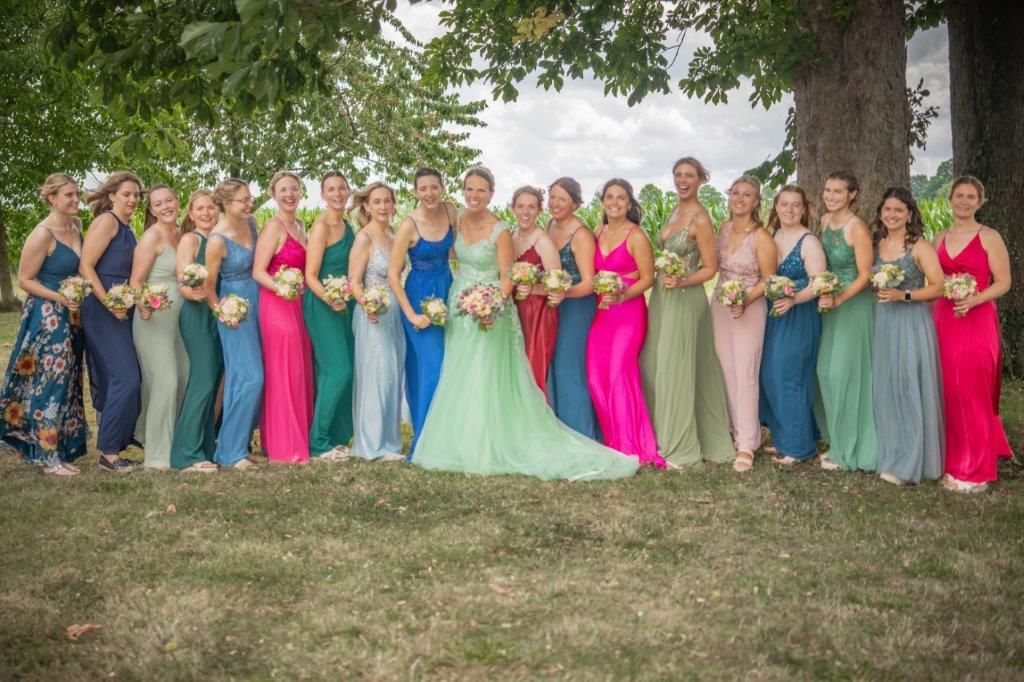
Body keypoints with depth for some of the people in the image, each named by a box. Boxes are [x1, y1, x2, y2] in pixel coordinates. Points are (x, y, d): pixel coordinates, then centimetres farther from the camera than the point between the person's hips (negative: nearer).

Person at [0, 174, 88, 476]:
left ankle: (61, 450, 19)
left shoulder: (75, 228, 7)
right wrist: (60, 298, -20)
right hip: (47, 317, -8)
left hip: (71, 316, 8)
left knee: (67, 383, 10)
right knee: (51, 383, -4)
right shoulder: (42, 235, -15)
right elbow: (25, 279, -12)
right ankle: (48, 458, 5)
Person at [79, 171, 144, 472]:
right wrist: (110, 304, -18)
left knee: (112, 378, 11)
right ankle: (109, 453, -5)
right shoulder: (106, 221, -8)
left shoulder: (127, 229, 17)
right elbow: (85, 266, -15)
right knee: (126, 377, -12)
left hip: (121, 310, 9)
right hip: (102, 309, -9)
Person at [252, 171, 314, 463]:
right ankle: (285, 447, 2)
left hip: (298, 305, 8)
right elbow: (258, 271, -16)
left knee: (301, 372, 11)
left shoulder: (299, 226, 15)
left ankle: (301, 437, 22)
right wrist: (281, 287, -30)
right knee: (284, 374, -5)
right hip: (277, 305, -8)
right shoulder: (273, 227, -10)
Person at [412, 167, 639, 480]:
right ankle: (463, 445, 21)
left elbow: (507, 278, -13)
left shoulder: (500, 231, -13)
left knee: (486, 380, -5)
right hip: (459, 310, 6)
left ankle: (488, 448, 4)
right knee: (457, 380, 10)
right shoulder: (459, 220, 4)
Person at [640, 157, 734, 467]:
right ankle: (664, 435, 23)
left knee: (675, 368, -3)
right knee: (654, 364, 11)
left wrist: (681, 282, -25)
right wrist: (662, 278, 8)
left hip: (685, 299, -8)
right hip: (662, 296, 8)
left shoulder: (700, 219, -13)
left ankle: (680, 446, 8)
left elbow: (710, 268, -12)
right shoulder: (675, 211, 11)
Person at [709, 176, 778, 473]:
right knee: (727, 370, 9)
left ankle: (747, 445, 0)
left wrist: (745, 301, -21)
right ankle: (739, 431, 22)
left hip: (749, 308, -6)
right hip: (720, 305, 6)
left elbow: (769, 279, -10)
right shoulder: (723, 228, 5)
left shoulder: (762, 237, -14)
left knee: (745, 375, -6)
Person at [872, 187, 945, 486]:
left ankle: (908, 463, 3)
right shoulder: (877, 244, 9)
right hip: (882, 323, 5)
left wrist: (902, 295, -20)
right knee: (884, 388, 8)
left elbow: (938, 287, -11)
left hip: (911, 324, -5)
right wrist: (876, 290, 1)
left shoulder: (920, 247, -7)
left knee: (909, 388, -4)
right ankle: (889, 453, 19)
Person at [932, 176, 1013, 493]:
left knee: (972, 393, -4)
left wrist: (973, 300, -21)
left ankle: (975, 469, 6)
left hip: (977, 321, -5)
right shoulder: (940, 239, 12)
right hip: (943, 320, 5)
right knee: (947, 392, 5)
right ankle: (952, 461, 16)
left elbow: (1003, 282, -7)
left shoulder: (989, 238, -3)